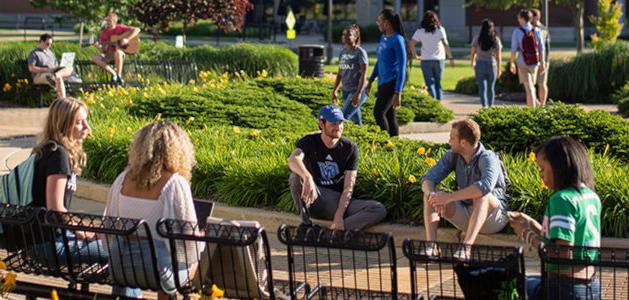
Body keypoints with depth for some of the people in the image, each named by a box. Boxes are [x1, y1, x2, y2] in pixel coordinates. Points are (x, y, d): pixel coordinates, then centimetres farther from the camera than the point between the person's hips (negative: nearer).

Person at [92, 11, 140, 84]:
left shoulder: (119, 28, -7)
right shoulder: (104, 32, 4)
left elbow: (137, 30, -14)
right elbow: (103, 50, 6)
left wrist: (127, 39, -23)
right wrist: (99, 46, -17)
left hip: (119, 52, -4)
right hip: (108, 55, 4)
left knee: (118, 53, -41)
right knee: (95, 58, -23)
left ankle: (119, 76, -21)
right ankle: (113, 73, -12)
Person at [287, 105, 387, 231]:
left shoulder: (350, 148, -2)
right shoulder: (309, 142, -6)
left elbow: (348, 187, -8)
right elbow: (293, 159, -30)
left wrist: (339, 216, -23)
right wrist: (308, 178, -52)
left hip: (337, 202, 2)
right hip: (312, 200, -2)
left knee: (379, 210, -21)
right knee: (296, 176, -32)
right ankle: (305, 225, -22)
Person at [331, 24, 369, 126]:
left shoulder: (360, 52, -10)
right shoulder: (343, 52, 10)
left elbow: (363, 75, -14)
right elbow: (340, 73, 17)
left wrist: (358, 93, -20)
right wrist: (334, 91, 15)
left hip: (356, 90, -7)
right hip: (346, 90, 7)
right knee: (356, 121, 12)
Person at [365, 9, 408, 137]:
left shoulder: (398, 40, -15)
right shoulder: (383, 37, 10)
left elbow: (402, 67, -17)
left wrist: (398, 93, -21)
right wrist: (370, 81, 21)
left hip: (392, 83, -8)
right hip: (382, 82, 8)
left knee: (378, 112, -15)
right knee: (389, 115, 9)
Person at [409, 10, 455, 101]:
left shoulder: (420, 31, 1)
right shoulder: (440, 30, -2)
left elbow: (411, 44, -7)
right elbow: (445, 44, -11)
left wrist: (415, 55, 3)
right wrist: (451, 58, -10)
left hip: (426, 60, 0)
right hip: (439, 59, 0)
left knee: (430, 83, 2)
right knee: (438, 82, 12)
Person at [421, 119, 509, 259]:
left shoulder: (488, 158, -22)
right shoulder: (452, 156, -3)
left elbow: (486, 185, -43)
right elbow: (428, 179, -9)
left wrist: (449, 197, -44)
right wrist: (432, 194, -34)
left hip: (493, 214, -6)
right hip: (465, 215, 6)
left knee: (481, 195, -37)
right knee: (430, 194, -12)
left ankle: (466, 247, -49)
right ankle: (430, 244, -29)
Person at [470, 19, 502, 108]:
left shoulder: (477, 39, -4)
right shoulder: (496, 40, -2)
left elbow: (472, 54, 0)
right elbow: (498, 56, -3)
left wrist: (473, 63, 19)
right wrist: (499, 69, 4)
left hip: (480, 65, -1)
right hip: (492, 65, 1)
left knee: (482, 87, -1)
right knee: (491, 87, 15)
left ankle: (484, 106, -12)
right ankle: (490, 106, 27)